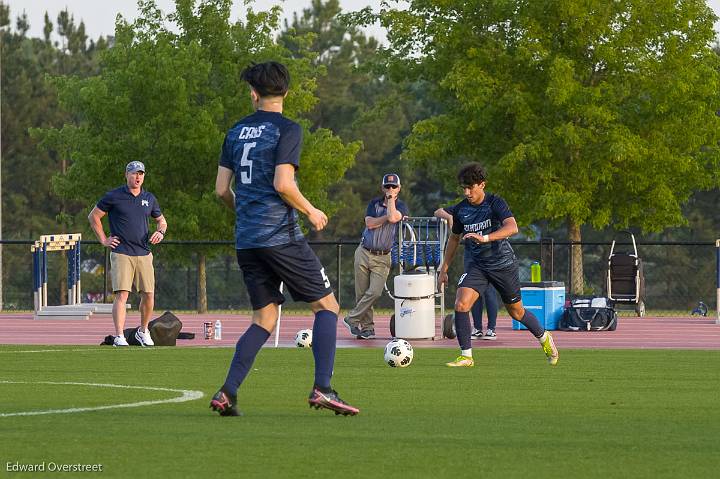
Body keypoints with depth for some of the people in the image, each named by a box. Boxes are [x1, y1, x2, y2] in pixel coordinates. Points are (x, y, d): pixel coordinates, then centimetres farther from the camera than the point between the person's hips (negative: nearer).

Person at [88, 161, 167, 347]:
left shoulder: (149, 199, 13)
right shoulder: (114, 197, 0)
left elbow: (161, 220, 27)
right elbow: (93, 216, 7)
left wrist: (160, 232, 5)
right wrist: (103, 240, 3)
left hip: (144, 253, 4)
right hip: (121, 253, -4)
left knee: (148, 295, 3)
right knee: (122, 294, -14)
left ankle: (143, 331, 23)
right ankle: (119, 337, -17)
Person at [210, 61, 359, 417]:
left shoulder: (236, 132, 11)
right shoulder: (287, 130, -6)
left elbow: (222, 189, 11)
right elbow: (282, 184, -17)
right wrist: (311, 211, -2)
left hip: (246, 240, 6)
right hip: (281, 237, -6)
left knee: (264, 318, 12)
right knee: (326, 305, 3)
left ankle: (227, 393, -2)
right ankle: (322, 389, -11)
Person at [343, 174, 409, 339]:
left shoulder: (401, 207, 0)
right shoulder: (374, 203, 8)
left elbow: (393, 218, -22)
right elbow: (369, 223, -8)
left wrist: (391, 198, -11)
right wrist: (387, 217, -14)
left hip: (382, 258, -2)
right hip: (364, 253, 2)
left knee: (374, 293, -15)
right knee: (361, 293, 1)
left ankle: (352, 319, 0)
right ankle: (367, 327, 10)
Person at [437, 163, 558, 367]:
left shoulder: (495, 203, -16)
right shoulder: (460, 210, -1)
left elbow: (512, 227, -33)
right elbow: (454, 237, 16)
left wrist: (484, 238, -46)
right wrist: (444, 268, 15)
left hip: (503, 263, -4)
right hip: (477, 264, 4)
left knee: (516, 311, 11)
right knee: (461, 304, -18)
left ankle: (544, 338, 39)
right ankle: (466, 356, -10)